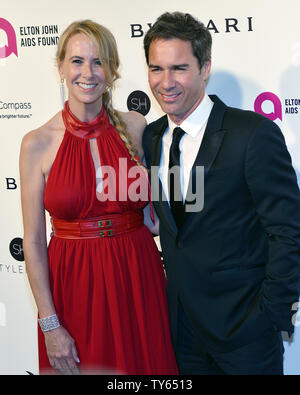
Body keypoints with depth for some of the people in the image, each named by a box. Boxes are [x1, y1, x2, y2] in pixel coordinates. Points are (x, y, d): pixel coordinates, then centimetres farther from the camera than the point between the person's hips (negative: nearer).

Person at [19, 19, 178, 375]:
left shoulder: (135, 127, -1)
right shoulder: (37, 143, -6)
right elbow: (33, 242, -5)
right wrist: (49, 324, -7)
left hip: (138, 281, 2)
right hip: (73, 288, -1)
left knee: (146, 365, 12)